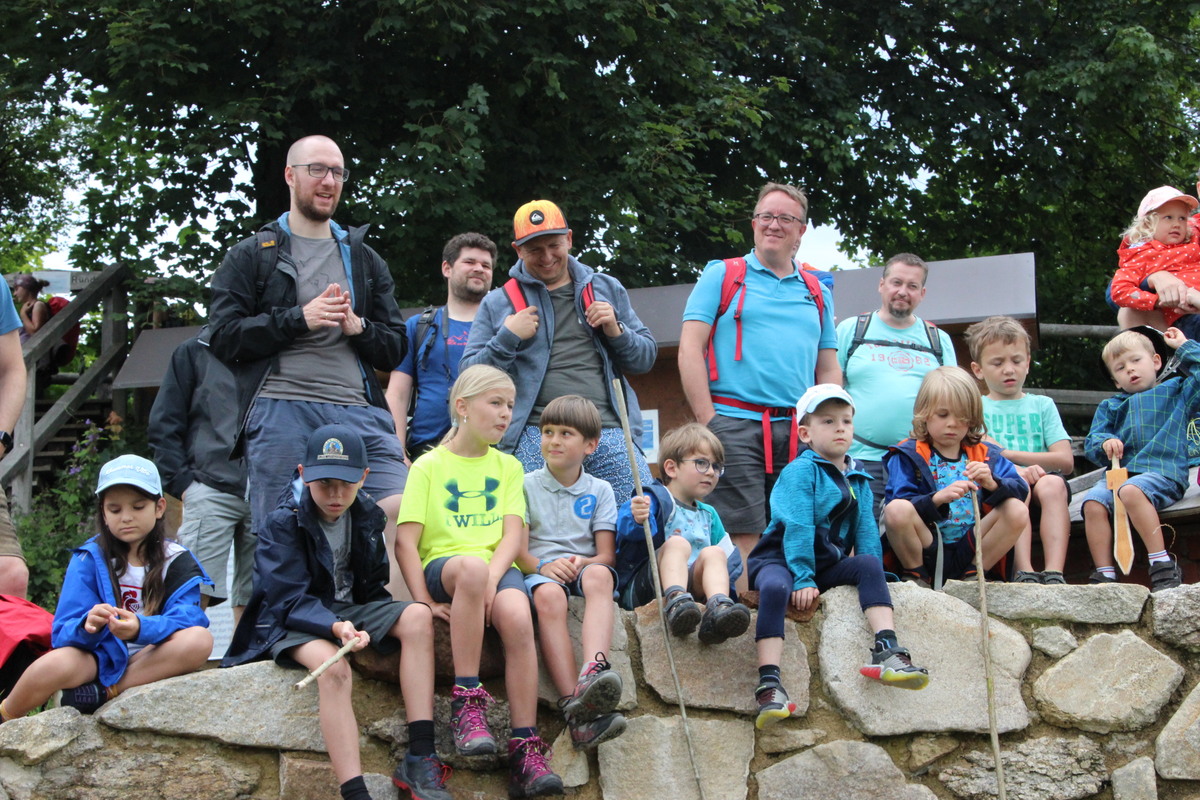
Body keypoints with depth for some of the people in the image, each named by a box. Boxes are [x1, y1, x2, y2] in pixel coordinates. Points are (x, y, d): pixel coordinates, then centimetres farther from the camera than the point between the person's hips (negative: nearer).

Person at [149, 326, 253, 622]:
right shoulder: (194, 351, 10)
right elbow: (164, 425, 6)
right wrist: (182, 482, -5)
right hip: (211, 489, -3)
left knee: (253, 598, 1)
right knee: (196, 592, -13)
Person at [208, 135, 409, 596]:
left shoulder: (364, 259, 26)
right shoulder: (252, 256, 15)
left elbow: (395, 349, 22)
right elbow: (224, 337, 2)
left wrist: (358, 328, 0)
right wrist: (299, 318, -7)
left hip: (357, 410, 3)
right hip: (278, 410, -2)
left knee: (401, 509, -16)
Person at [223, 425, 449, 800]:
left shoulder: (367, 515, 4)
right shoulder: (283, 523, -13)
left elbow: (371, 585, 12)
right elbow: (289, 600, -20)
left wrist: (364, 625, -8)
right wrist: (335, 627, -37)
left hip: (349, 609, 6)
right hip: (291, 621, -5)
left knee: (418, 616, -21)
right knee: (333, 668, -37)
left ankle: (419, 759, -28)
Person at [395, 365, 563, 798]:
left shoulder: (508, 466, 17)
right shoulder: (429, 465, 8)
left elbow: (514, 535, 4)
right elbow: (406, 541, 0)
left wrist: (493, 577, -16)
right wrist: (424, 601, -13)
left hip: (498, 566, 3)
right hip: (443, 564, -2)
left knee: (518, 618, -32)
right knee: (472, 565, -39)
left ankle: (525, 750, -30)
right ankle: (466, 700, -31)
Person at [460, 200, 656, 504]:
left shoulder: (608, 289, 20)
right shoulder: (498, 303, 14)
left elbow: (646, 358, 20)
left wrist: (616, 331, 1)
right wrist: (508, 338, -5)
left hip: (609, 430, 2)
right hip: (535, 433, -1)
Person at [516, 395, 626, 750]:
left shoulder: (599, 491, 16)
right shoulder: (527, 485, 13)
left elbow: (607, 555, 6)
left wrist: (582, 563, -17)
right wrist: (542, 565, -17)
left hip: (584, 570, 1)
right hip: (538, 571, -1)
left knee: (599, 575, -36)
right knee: (548, 594, -38)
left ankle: (593, 671, -61)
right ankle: (575, 709, -52)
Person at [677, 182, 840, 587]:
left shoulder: (817, 293, 21)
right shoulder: (721, 275, 9)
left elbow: (829, 370, 20)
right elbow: (690, 348, 1)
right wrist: (708, 421, -9)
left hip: (798, 432, 4)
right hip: (735, 423, -4)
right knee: (741, 536, -10)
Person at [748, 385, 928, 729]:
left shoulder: (858, 480, 15)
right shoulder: (800, 471, -6)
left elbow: (866, 533, 10)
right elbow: (797, 528, -15)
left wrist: (872, 578, -4)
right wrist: (802, 579, -22)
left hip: (829, 564, 6)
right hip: (780, 559, -6)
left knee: (869, 566, -22)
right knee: (775, 588, -38)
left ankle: (887, 652, -32)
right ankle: (769, 685, -44)